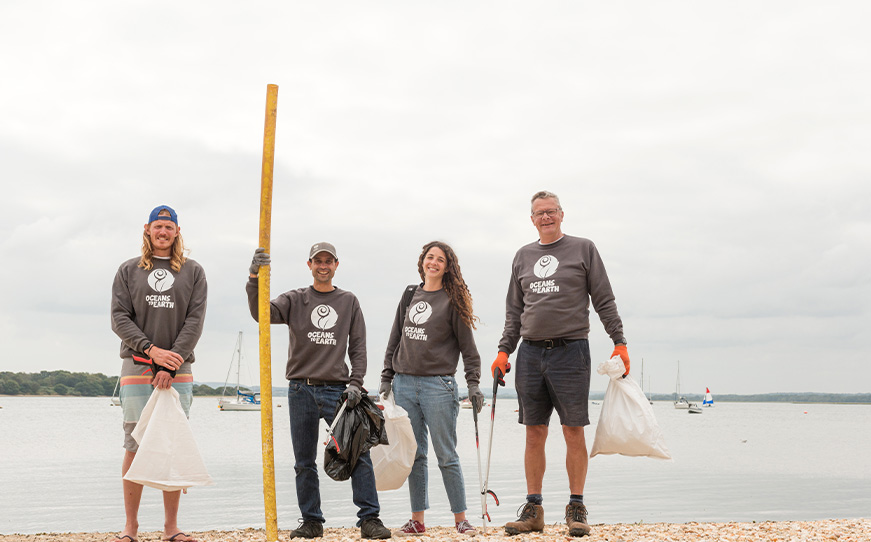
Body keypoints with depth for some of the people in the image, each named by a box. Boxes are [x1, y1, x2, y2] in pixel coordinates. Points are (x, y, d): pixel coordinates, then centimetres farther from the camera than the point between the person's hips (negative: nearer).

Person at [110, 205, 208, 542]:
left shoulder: (193, 272, 11)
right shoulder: (129, 271, 11)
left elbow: (195, 321, 1)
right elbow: (119, 318, 2)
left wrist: (171, 364, -10)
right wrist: (152, 350, -12)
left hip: (178, 369, 0)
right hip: (136, 366, 0)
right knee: (135, 445, -3)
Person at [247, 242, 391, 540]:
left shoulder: (349, 301, 12)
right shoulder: (295, 300, 9)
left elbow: (358, 347, 10)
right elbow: (262, 312, -7)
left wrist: (356, 383, -2)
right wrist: (254, 279, -22)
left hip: (337, 389, 0)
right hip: (301, 390, 0)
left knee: (359, 453, -9)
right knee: (305, 462, 5)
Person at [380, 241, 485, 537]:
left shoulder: (453, 300, 1)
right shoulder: (409, 296, 14)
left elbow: (468, 347, 0)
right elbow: (395, 340, 17)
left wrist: (473, 384, -8)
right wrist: (386, 379, 11)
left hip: (438, 385, -4)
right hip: (404, 385, 4)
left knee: (446, 455, -3)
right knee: (414, 455, 7)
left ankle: (461, 519, 5)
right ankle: (417, 520, 13)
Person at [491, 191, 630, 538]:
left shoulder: (583, 249, 6)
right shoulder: (523, 256, 17)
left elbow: (604, 301, 4)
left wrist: (619, 343, -4)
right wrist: (504, 351, 9)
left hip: (570, 350, -3)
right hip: (530, 353, 4)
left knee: (574, 432, -3)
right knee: (534, 433, 5)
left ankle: (576, 509, 5)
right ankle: (533, 509, 10)